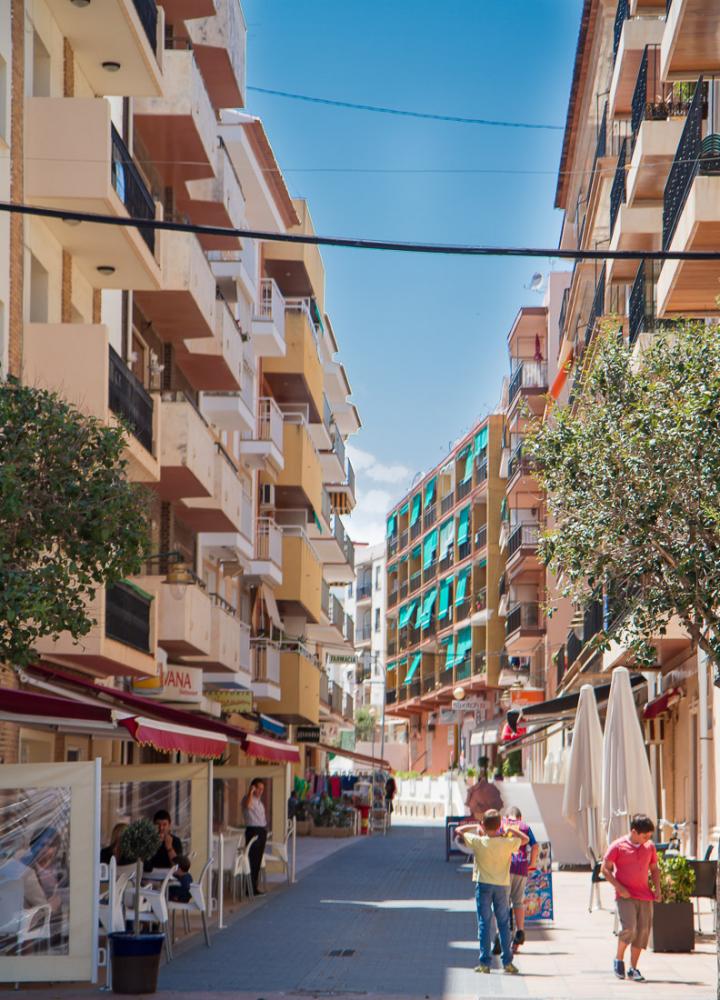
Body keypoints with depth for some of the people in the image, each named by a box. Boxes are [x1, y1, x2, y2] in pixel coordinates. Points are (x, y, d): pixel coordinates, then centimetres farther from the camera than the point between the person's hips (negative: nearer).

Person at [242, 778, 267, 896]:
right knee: (252, 861, -9)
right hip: (253, 831, -10)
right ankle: (250, 888, -7)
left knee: (258, 861, 12)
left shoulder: (259, 800, 19)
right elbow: (247, 805, -36)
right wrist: (251, 792, -30)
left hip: (262, 831, 10)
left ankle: (254, 887, 19)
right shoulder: (248, 798, -10)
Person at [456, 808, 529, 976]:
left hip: (483, 885, -1)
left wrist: (475, 826, 11)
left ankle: (485, 963, -1)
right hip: (501, 886, 1)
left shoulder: (478, 842, -11)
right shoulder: (508, 843, -8)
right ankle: (507, 962, 9)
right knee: (504, 923, 9)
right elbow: (525, 839, 11)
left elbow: (459, 830, 2)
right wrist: (511, 831, 12)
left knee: (484, 923, 2)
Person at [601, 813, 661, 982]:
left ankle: (633, 968, 12)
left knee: (643, 931, 1)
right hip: (625, 896, -5)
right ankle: (619, 959, 6)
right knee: (629, 927, -18)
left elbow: (654, 869, 20)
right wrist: (619, 887, -11)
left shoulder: (650, 847, 9)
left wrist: (657, 888, 5)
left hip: (645, 896, 5)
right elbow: (605, 869, -2)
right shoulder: (618, 846, -5)